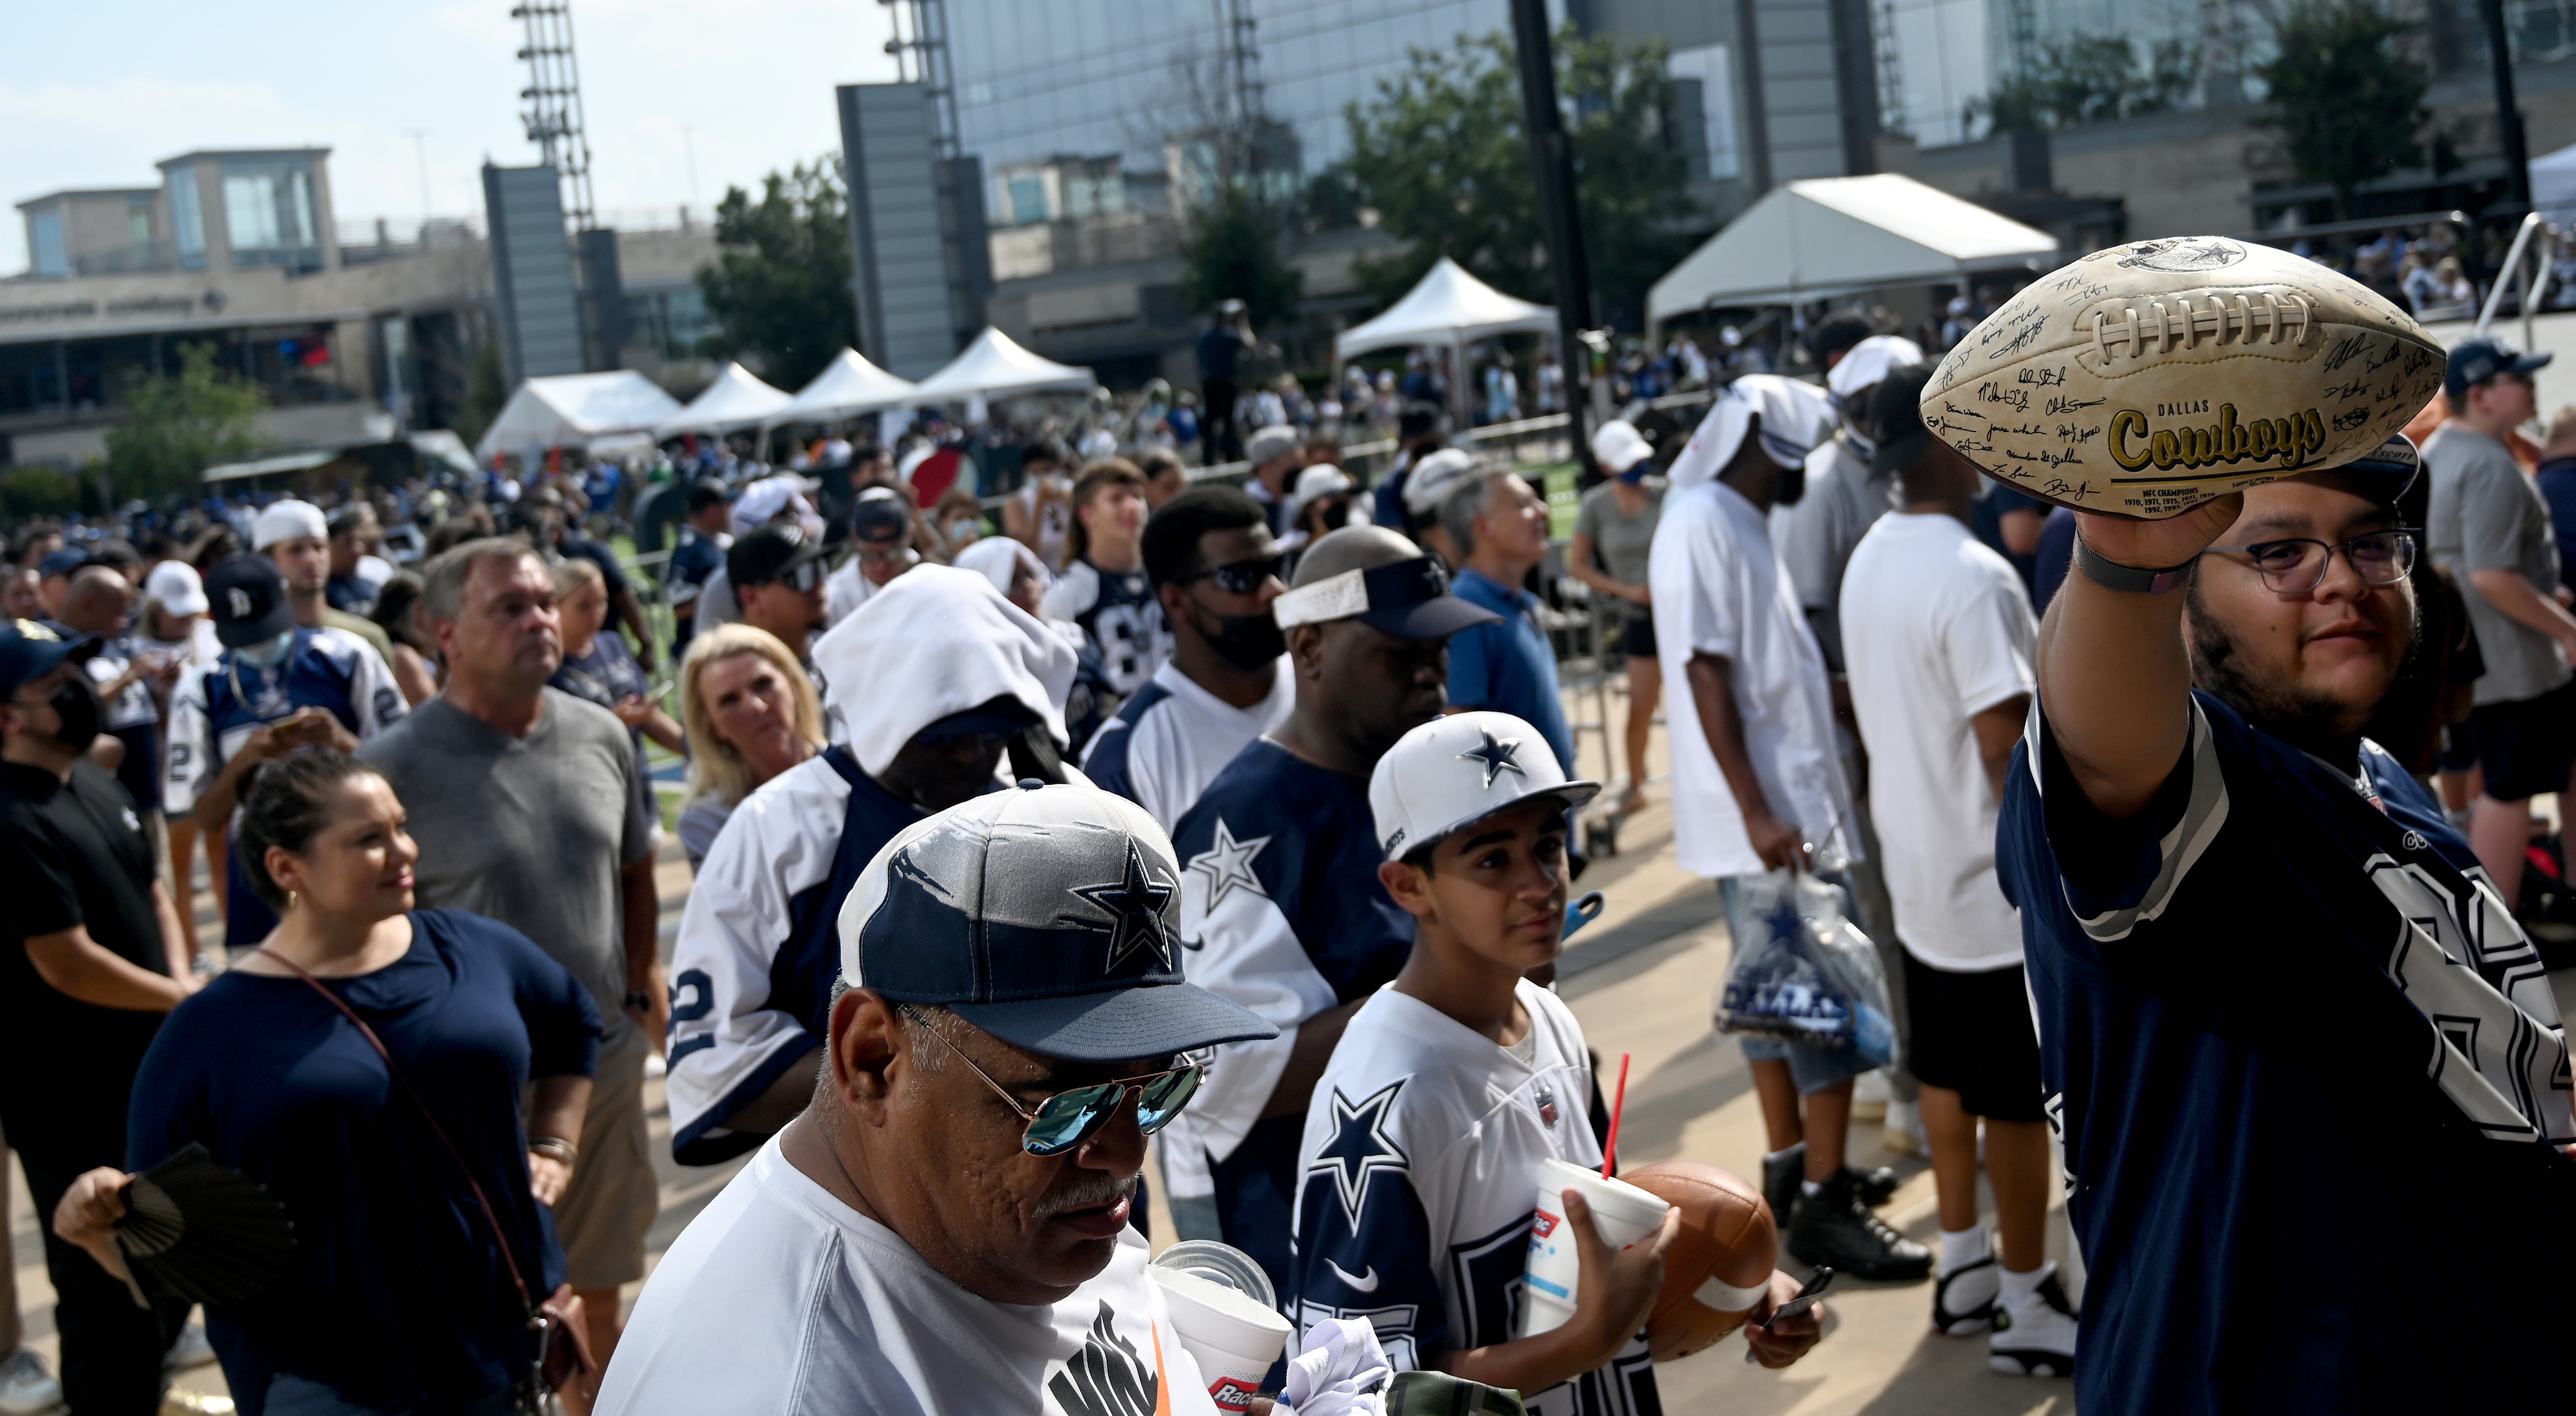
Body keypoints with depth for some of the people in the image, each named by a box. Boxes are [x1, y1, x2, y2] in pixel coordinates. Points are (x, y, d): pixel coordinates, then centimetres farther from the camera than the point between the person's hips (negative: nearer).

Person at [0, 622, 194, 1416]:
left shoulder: (96, 784, 7)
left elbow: (152, 895, 16)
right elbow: (67, 965, -24)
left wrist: (180, 987, -3)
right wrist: (184, 1000, -12)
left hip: (148, 1074, 9)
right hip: (73, 1099, -9)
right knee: (108, 1293, 2)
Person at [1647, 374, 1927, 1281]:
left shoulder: (1739, 523, 14)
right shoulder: (1700, 526, -15)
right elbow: (1705, 674, -21)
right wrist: (1755, 810, -24)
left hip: (1791, 802, 10)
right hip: (1762, 813, -10)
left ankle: (1793, 1168, 26)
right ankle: (1824, 1207, -2)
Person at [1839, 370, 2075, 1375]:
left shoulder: (1868, 562, 5)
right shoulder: (1973, 577, -23)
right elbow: (2006, 749, -24)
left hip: (1918, 864, 9)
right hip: (1998, 878, -9)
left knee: (1945, 1074, 18)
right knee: (2020, 1097, 2)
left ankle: (1964, 1266, 30)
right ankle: (2028, 1306, 12)